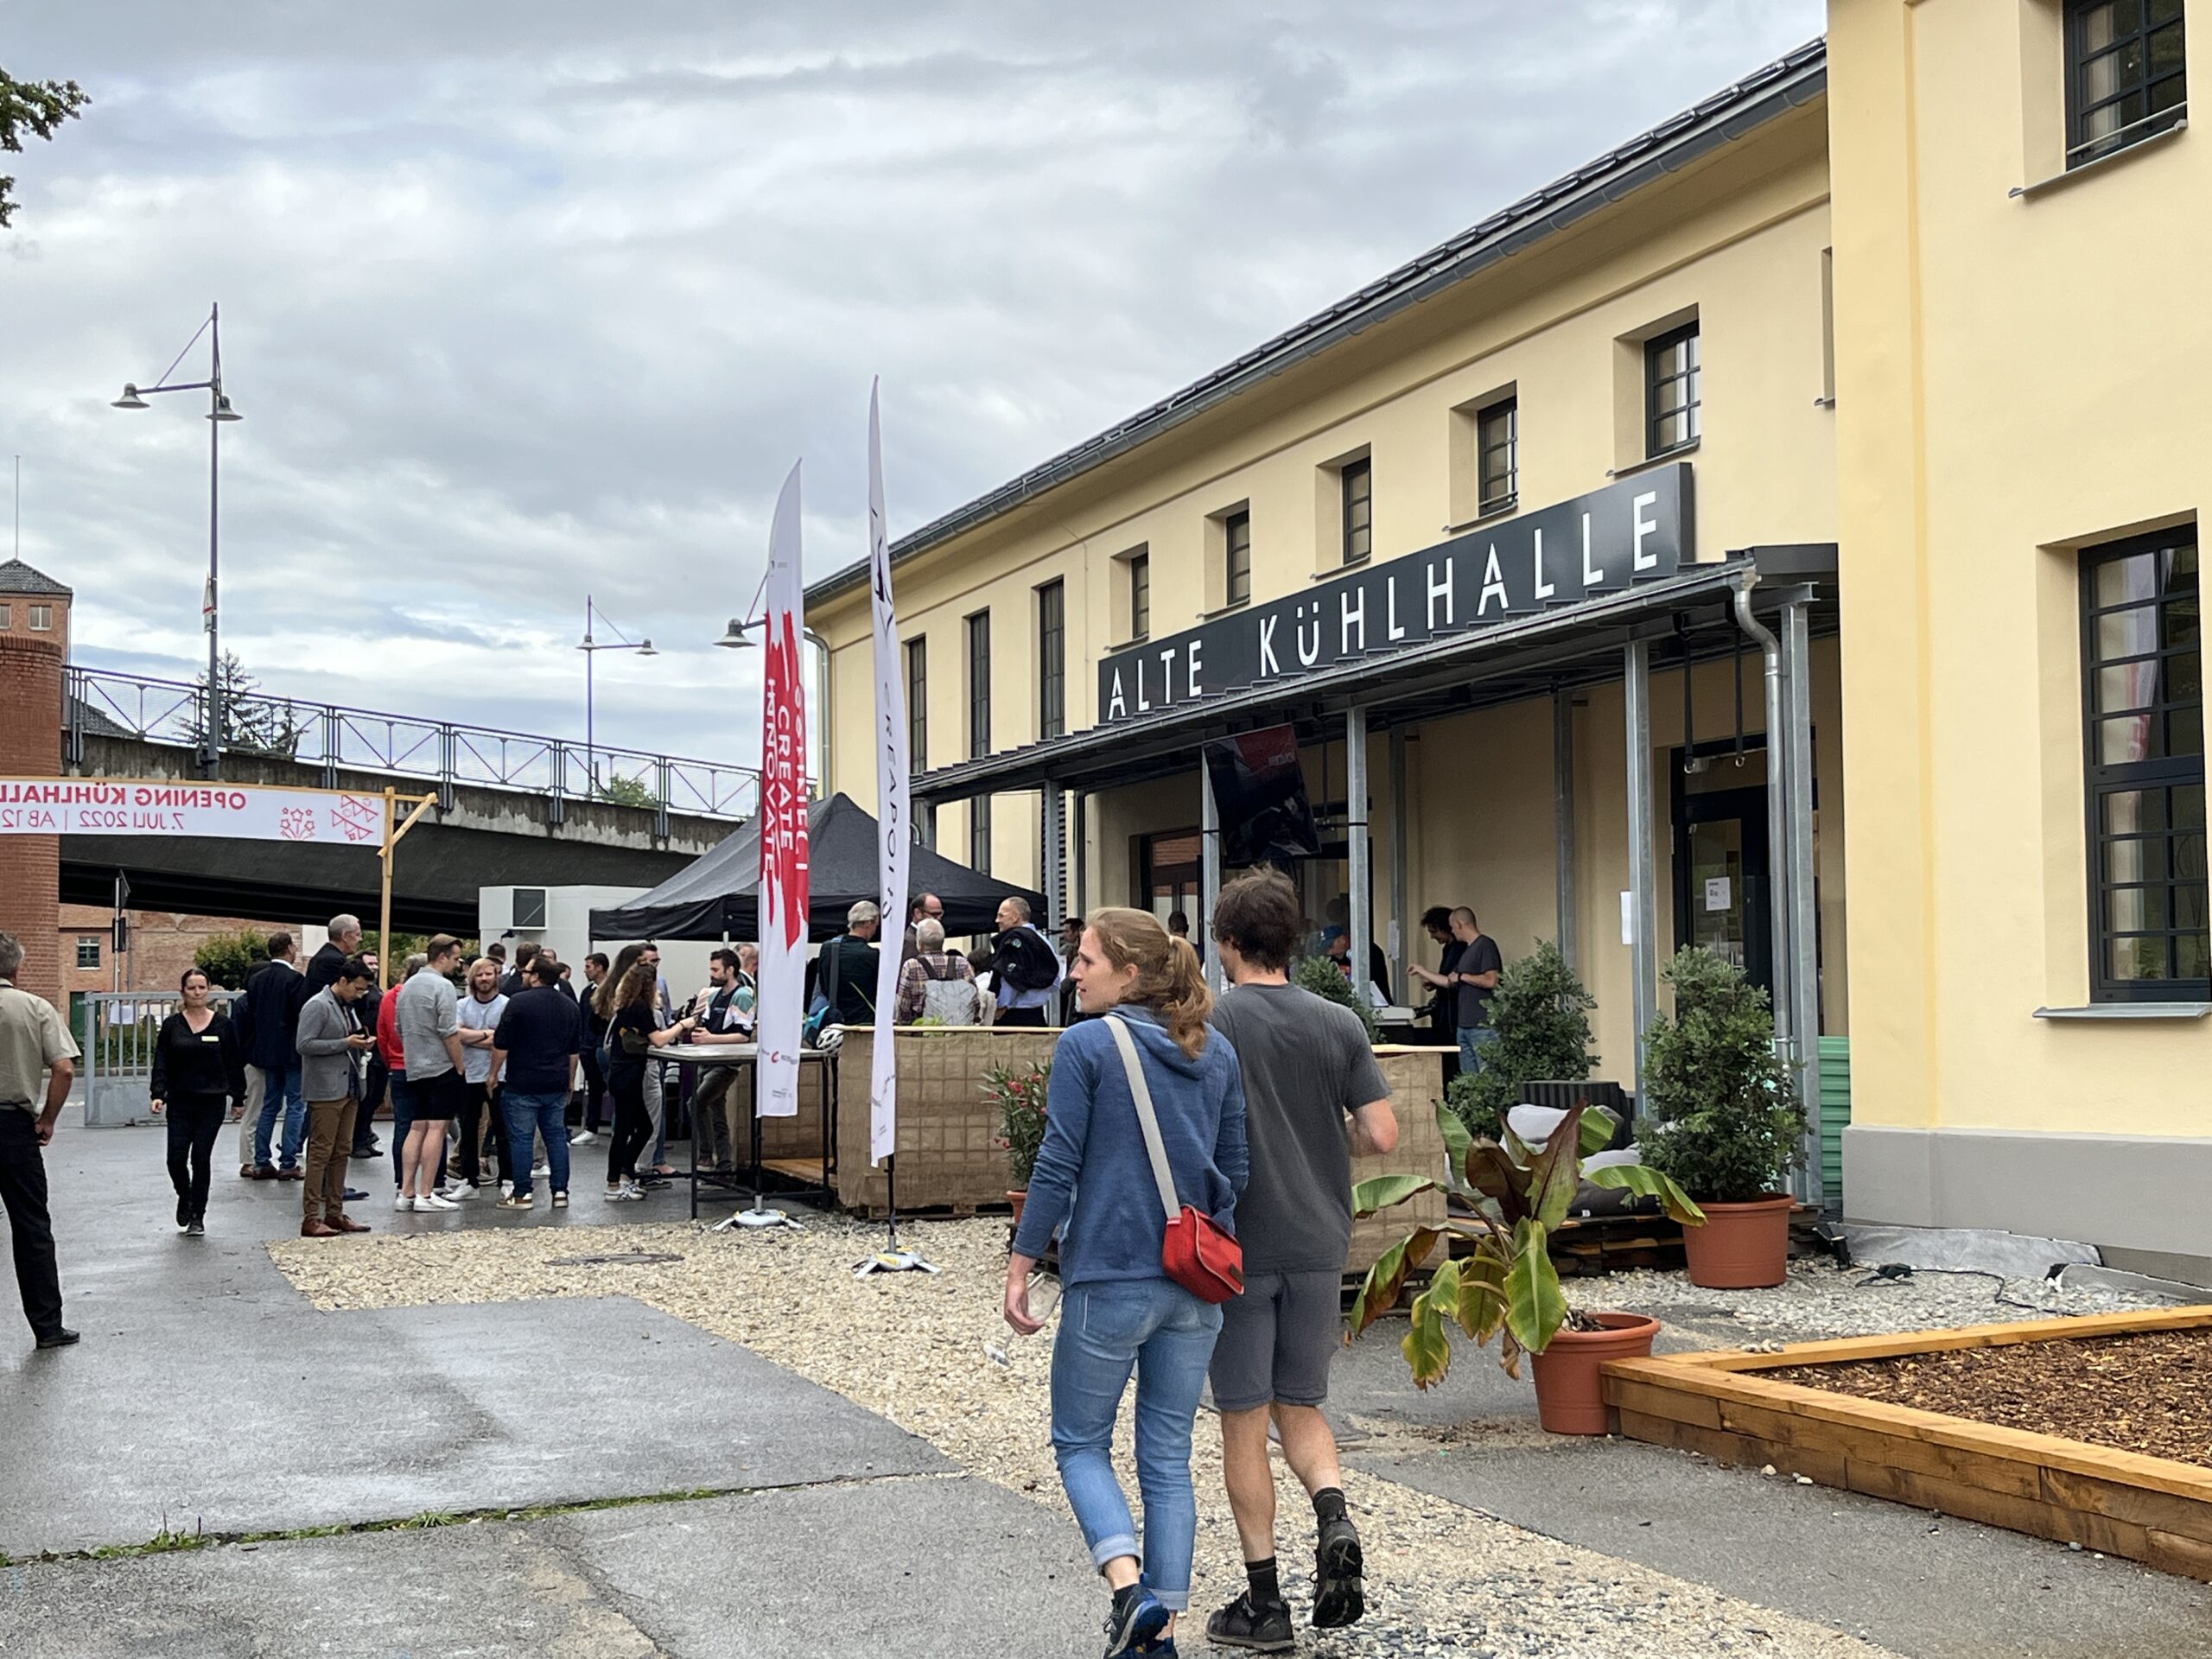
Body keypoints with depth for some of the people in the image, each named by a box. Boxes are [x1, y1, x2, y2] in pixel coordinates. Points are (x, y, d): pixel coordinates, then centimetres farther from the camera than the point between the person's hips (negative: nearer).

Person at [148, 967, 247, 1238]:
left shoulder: (223, 1024, 2)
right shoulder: (172, 1025, 4)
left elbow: (234, 1063, 6)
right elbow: (161, 1063, 2)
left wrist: (238, 1097, 6)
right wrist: (157, 1094, -10)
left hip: (212, 1102, -1)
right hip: (180, 1102, 1)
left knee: (201, 1158, 0)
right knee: (176, 1157, -7)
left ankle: (197, 1216, 11)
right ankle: (185, 1198, 24)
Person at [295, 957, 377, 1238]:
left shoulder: (348, 1007, 17)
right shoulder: (317, 1006, -10)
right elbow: (305, 1045, -17)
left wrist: (362, 1044, 8)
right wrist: (346, 1043, -17)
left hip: (349, 1088, 9)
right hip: (326, 1091, -9)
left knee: (341, 1152, 12)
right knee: (320, 1153, -7)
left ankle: (335, 1213, 18)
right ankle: (310, 1218, -5)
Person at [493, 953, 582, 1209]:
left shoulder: (519, 1002, -10)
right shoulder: (570, 1006, 10)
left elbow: (501, 1045, -9)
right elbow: (574, 1051, 16)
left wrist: (493, 1074, 3)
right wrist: (569, 1082, 24)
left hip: (522, 1084, -5)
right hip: (556, 1085, 5)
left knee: (521, 1137, 0)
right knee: (556, 1135, 10)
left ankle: (522, 1194, 1)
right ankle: (560, 1191, 8)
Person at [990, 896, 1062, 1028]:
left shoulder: (1014, 939, -11)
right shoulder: (1043, 941, 14)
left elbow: (1013, 978, -17)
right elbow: (1055, 981, 16)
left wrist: (1001, 1007, -10)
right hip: (1038, 1015, 9)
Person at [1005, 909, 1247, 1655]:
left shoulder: (1087, 1045, -10)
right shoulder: (1218, 1055, 7)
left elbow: (1059, 1166, -11)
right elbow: (1234, 1171, 11)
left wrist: (1020, 1266, -4)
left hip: (1110, 1278, -5)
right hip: (1196, 1285, 5)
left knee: (1080, 1443, 11)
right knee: (1168, 1455, 12)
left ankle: (1128, 1583, -10)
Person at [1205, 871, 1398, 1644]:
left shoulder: (1206, 1024, -9)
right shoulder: (1339, 1024, 1)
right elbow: (1381, 1135, -3)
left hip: (1238, 1249, -3)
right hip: (1319, 1244, 4)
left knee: (1244, 1421, 6)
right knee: (1301, 1407, 17)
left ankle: (1264, 1600, 10)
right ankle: (1335, 1518, -9)